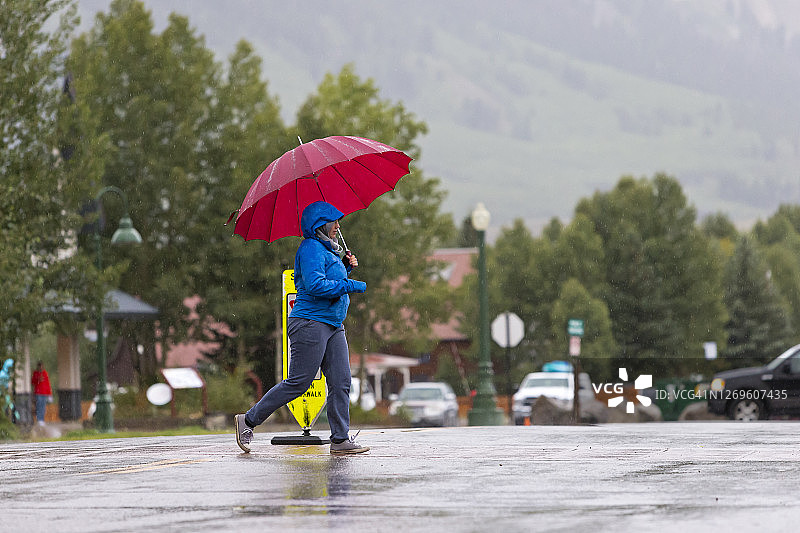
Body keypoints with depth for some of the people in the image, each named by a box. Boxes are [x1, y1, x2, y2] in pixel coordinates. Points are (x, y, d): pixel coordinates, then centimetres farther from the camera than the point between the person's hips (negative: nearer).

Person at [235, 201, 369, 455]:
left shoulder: (329, 250, 20)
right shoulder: (311, 249, -11)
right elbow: (315, 285, -23)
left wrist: (345, 266, 14)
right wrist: (351, 286, -18)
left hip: (333, 326, 10)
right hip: (310, 323, -10)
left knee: (341, 382, 1)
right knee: (298, 382, -7)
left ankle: (340, 439, 0)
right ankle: (249, 420, 3)